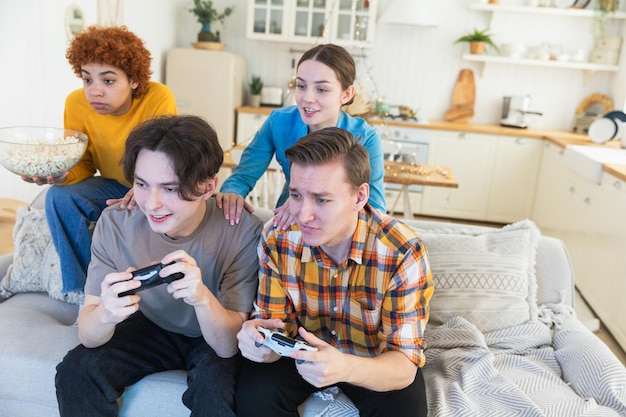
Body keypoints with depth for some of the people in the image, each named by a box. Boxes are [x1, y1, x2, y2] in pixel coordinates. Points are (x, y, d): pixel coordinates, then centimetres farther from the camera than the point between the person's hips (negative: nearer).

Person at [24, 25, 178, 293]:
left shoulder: (159, 98, -24)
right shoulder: (76, 103, -13)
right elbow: (83, 165, -4)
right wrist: (63, 176, -28)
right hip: (112, 185, 4)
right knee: (59, 197, -22)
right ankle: (84, 293, -9)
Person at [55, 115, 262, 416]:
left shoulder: (242, 232, -28)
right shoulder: (115, 223, -20)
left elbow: (229, 346, -26)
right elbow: (88, 337, -18)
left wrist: (203, 298, -47)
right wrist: (105, 313, -42)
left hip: (214, 338, -2)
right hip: (151, 325, 3)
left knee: (217, 381, -31)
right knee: (76, 371, -19)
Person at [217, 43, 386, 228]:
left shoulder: (365, 139, -18)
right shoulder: (279, 122, -12)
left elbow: (376, 209, -25)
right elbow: (243, 175, -10)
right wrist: (231, 194, -34)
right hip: (286, 224, 1)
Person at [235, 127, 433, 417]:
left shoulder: (404, 254, -27)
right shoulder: (276, 238, -19)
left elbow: (404, 361, -25)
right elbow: (274, 321, -9)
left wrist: (347, 368, -46)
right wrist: (260, 337, -35)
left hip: (372, 358, -1)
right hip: (302, 349, 2)